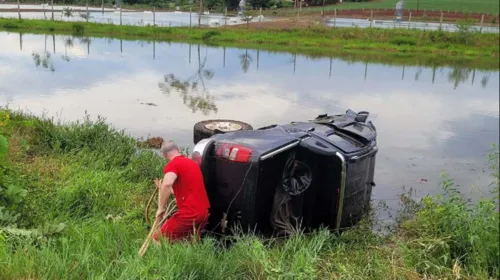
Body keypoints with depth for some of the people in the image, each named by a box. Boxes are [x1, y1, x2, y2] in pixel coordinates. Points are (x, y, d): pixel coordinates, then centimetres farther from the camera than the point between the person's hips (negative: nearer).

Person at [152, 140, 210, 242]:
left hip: (189, 213, -8)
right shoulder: (192, 163, 19)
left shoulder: (172, 164, -7)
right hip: (204, 212, 8)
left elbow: (167, 184, -29)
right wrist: (162, 187, 44)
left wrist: (161, 209, -19)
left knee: (158, 239, 1)